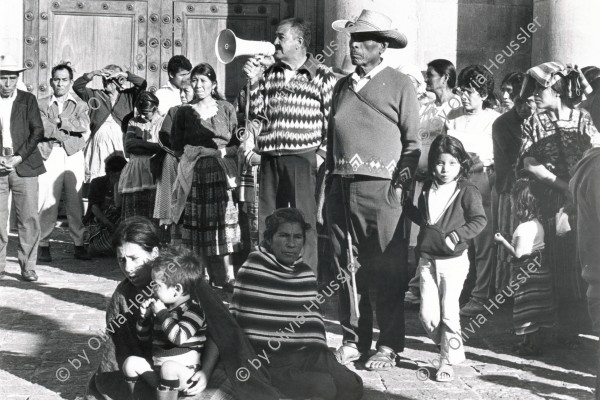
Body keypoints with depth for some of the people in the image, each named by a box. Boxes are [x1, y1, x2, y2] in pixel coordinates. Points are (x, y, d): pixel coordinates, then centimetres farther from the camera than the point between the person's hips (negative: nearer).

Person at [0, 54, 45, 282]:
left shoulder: (28, 100, 8)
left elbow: (38, 131, 1)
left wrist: (20, 157, -10)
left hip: (24, 167, 0)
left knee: (29, 218, -2)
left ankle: (28, 266, 6)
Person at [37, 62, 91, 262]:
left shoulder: (80, 105, 16)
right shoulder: (42, 104, 11)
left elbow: (84, 125, -3)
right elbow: (44, 129, -5)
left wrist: (60, 122, -5)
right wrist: (74, 134, -6)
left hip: (73, 156, 1)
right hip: (50, 155, -1)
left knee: (75, 201, 0)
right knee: (48, 201, -7)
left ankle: (79, 244, 5)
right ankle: (43, 244, -1)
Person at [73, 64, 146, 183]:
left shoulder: (128, 96, 12)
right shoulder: (95, 95, 16)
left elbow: (142, 84, 0)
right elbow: (77, 86, 5)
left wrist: (124, 74, -7)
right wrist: (93, 74, -7)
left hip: (121, 143, -1)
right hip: (99, 141, 1)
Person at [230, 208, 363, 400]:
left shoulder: (306, 274, 13)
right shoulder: (252, 271, -6)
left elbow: (314, 321, 13)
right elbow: (238, 320, -7)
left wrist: (321, 357, -1)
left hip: (308, 355, 6)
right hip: (271, 362, -6)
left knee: (352, 385, -15)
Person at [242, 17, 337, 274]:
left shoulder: (322, 76, 0)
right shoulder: (268, 74, 14)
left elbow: (332, 120, -2)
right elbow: (257, 115, 11)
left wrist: (323, 153, -10)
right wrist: (253, 81, 3)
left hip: (303, 158, -5)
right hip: (269, 158, 5)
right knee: (266, 224, 8)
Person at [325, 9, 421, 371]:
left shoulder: (400, 85, 1)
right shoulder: (342, 86, 17)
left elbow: (413, 143, -1)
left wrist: (402, 182, -10)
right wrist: (329, 180, 13)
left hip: (381, 188, -5)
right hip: (341, 187, 5)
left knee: (387, 270, -2)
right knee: (347, 267, 8)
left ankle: (389, 345, 6)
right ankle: (354, 338, 19)